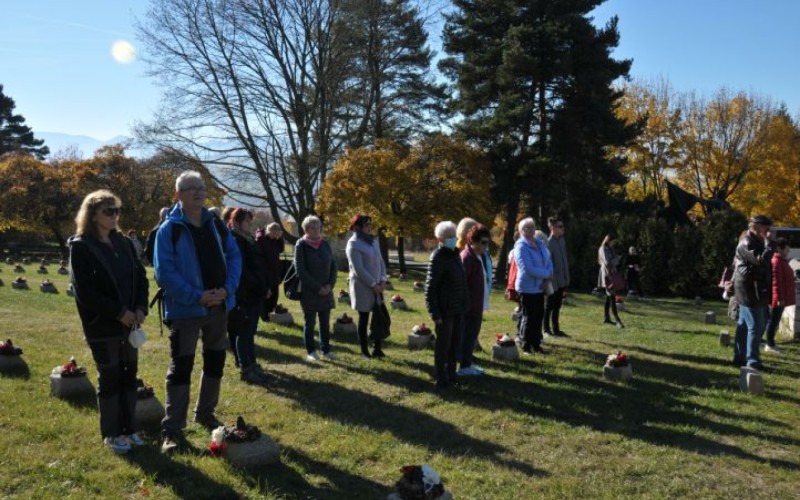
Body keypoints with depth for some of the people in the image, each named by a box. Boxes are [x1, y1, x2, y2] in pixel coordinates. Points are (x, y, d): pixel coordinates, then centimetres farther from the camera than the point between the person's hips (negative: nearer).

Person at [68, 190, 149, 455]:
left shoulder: (124, 243, 9)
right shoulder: (80, 247, -9)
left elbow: (141, 277, 10)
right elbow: (84, 291, -15)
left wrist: (140, 308, -6)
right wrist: (118, 312, -16)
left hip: (129, 322, 5)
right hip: (102, 326, -5)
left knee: (129, 375, 11)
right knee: (110, 378, 2)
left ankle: (129, 428, 23)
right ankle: (112, 434, 16)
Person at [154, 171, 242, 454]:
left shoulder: (216, 225, 7)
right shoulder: (169, 229, -9)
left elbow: (234, 257, 7)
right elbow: (164, 272, -15)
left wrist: (228, 288, -10)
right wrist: (197, 296, -21)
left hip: (218, 305, 6)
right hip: (186, 308, -6)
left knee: (215, 362, 15)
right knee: (181, 367, -3)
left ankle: (205, 414, 33)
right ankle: (173, 428, 6)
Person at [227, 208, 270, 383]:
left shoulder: (246, 239, 17)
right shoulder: (235, 240, -12)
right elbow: (241, 270, -20)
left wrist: (263, 287, 9)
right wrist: (261, 287, -17)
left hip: (254, 293, 9)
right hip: (244, 294, -9)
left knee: (249, 331, 14)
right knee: (244, 331, -5)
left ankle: (250, 364, 22)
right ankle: (246, 368, -1)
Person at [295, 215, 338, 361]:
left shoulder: (325, 244, 7)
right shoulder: (301, 245, -7)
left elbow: (333, 265, 11)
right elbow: (300, 270, -11)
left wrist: (330, 285, -4)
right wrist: (317, 288, -13)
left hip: (326, 291, 4)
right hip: (309, 292, -4)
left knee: (325, 322, 9)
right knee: (309, 322, 5)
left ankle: (326, 350, 18)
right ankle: (310, 352, 15)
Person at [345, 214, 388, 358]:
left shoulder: (373, 241, 10)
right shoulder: (353, 244, -11)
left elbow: (380, 261, 13)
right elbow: (358, 269, -16)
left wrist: (382, 280, -1)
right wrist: (373, 284, -15)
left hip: (377, 287, 6)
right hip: (363, 287, -6)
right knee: (363, 319, 3)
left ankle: (377, 348, 17)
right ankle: (364, 351, 14)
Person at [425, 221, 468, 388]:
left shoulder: (455, 254, 11)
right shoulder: (437, 258, -13)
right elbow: (430, 288, -15)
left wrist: (465, 305, 12)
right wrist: (434, 313, -18)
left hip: (458, 309, 8)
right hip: (445, 310, -8)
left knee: (454, 344, 16)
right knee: (443, 345, 2)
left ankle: (451, 374, 29)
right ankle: (441, 379, 13)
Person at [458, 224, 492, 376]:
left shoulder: (480, 256, 11)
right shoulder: (467, 257, -19)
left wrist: (481, 303, 13)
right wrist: (468, 302, -20)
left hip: (477, 305, 9)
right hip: (470, 305, -9)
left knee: (472, 334, 17)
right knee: (468, 334, -1)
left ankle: (468, 362, 27)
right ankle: (464, 366, 8)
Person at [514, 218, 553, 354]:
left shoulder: (540, 244, 10)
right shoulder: (521, 247, -17)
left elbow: (548, 260, 11)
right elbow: (528, 268, -25)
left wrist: (549, 272, -10)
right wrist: (547, 274, -16)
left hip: (540, 286, 8)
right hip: (528, 287, -8)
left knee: (539, 316, 12)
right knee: (529, 317, -1)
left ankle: (536, 344, 22)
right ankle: (527, 346, 10)